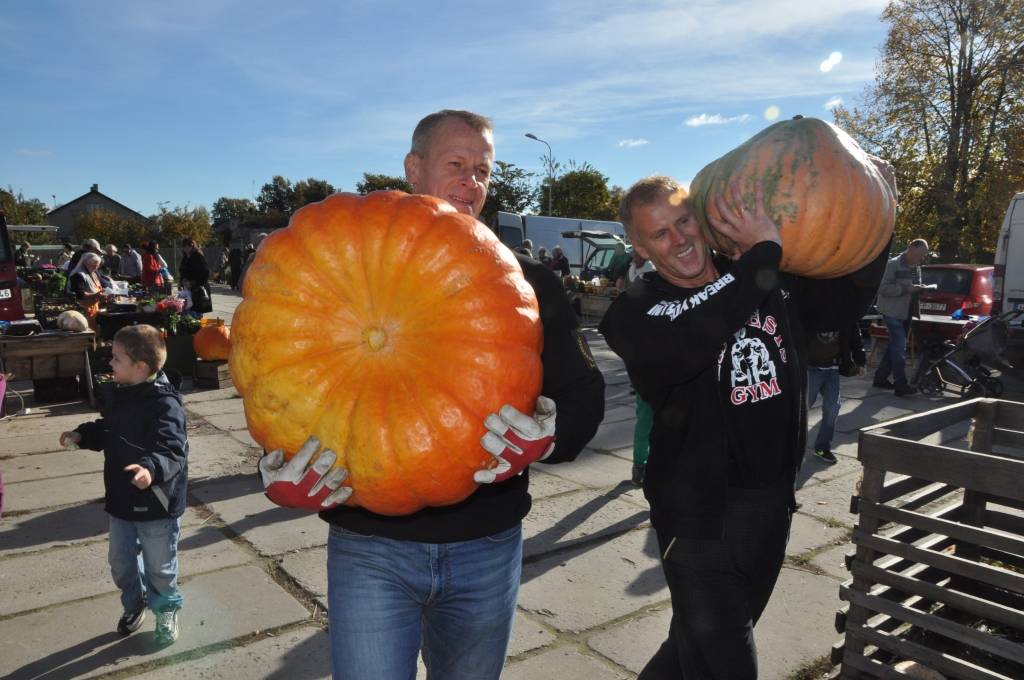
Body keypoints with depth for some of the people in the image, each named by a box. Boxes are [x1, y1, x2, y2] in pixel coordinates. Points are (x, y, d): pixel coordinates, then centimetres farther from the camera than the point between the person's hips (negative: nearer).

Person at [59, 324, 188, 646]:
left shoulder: (164, 404, -26)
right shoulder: (121, 394, 3)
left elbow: (172, 451, -35)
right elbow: (106, 431, 21)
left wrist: (151, 469, -53)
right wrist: (81, 435, 5)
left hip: (156, 503, -8)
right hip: (122, 499, 8)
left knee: (159, 566, 11)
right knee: (121, 560, 21)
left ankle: (166, 611, 37)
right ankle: (134, 604, 47)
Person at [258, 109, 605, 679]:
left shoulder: (525, 280, 2)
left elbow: (582, 391, 1)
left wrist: (547, 436, -22)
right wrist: (283, 476, -19)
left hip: (488, 545, 2)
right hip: (369, 543, -2)